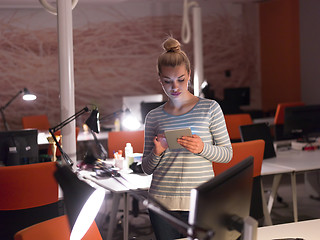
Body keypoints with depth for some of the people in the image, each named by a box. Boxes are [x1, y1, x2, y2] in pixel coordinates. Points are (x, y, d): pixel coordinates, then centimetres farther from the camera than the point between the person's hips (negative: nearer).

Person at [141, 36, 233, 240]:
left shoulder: (210, 108, 1)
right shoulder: (154, 117, 6)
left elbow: (227, 153, 2)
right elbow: (147, 169, 10)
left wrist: (203, 149, -16)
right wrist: (157, 153, -11)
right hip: (162, 203, 2)